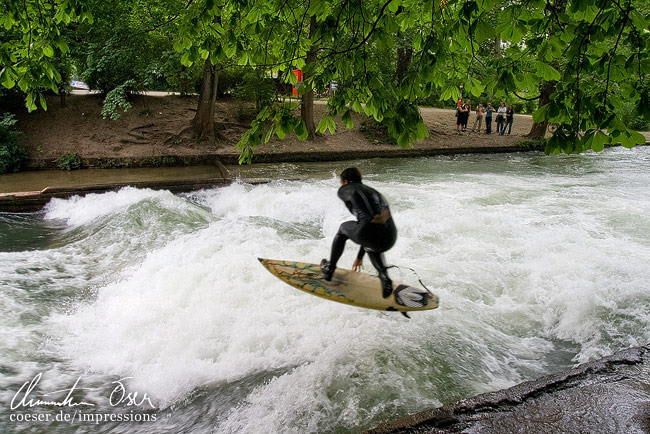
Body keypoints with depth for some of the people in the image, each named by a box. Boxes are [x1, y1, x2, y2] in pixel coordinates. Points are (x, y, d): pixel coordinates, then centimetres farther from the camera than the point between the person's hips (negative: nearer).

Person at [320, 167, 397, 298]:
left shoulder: (344, 189, 18)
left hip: (370, 232, -5)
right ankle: (384, 276, 14)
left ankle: (329, 269, 40)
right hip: (389, 240, 5)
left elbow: (354, 195, -10)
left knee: (343, 228, 29)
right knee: (371, 247, 40)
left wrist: (370, 217, -20)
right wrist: (360, 257, 51)